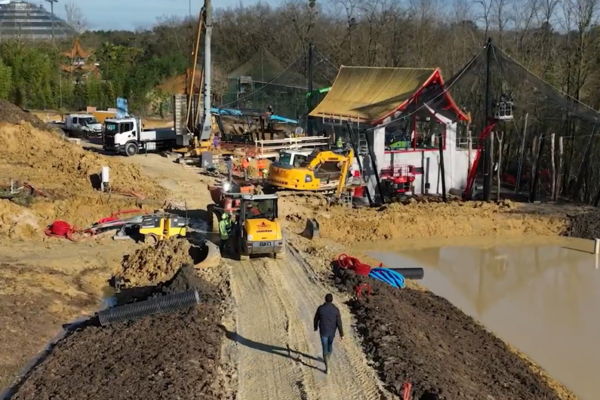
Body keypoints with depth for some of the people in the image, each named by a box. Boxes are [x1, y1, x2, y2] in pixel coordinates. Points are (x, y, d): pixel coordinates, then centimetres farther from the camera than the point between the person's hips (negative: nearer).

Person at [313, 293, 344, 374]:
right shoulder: (336, 309, -16)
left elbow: (316, 319, -2)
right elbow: (339, 323, -15)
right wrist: (341, 334, -7)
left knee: (325, 349, 6)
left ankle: (327, 368, 3)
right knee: (330, 344, 30)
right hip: (332, 331, 2)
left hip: (323, 332, -2)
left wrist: (315, 327, 19)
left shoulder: (320, 308, -17)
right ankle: (327, 359, 52)